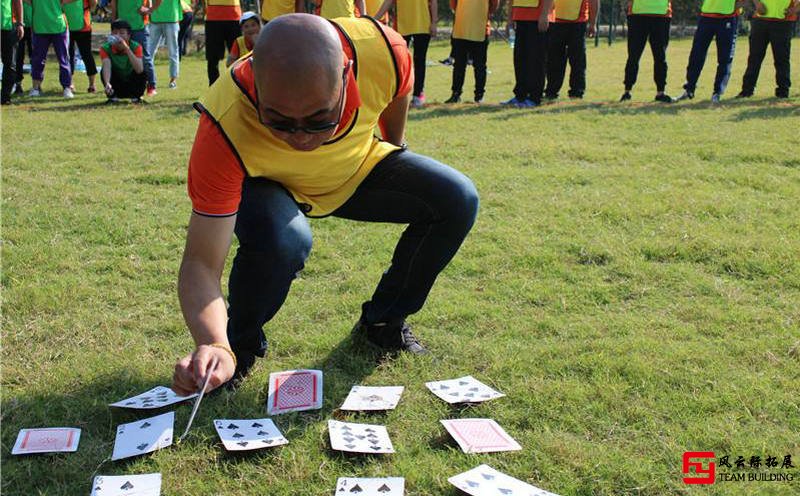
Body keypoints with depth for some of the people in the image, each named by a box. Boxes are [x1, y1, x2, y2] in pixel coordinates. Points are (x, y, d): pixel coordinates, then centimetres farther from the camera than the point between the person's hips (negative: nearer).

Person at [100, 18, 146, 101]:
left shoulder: (136, 47, -19)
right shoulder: (105, 48, -17)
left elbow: (139, 70, -36)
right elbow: (107, 67, -35)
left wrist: (127, 48, -43)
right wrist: (107, 84, -56)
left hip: (132, 84, -1)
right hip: (116, 85, 1)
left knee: (142, 73, -30)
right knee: (103, 71, -26)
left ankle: (135, 96, -5)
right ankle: (113, 96, -6)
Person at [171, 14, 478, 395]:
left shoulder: (383, 50, -35)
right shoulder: (224, 128, -41)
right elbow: (201, 264, -38)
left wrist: (394, 149, 12)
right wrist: (215, 346, -56)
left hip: (359, 168, 4)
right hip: (266, 184, -3)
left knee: (457, 201, -13)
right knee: (279, 240, -37)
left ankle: (382, 321, 10)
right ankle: (240, 342, -3)